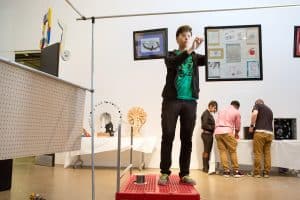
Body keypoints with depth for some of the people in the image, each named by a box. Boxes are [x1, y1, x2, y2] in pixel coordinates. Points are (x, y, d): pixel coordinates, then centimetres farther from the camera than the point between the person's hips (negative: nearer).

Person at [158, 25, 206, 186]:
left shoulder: (195, 57, 16)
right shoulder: (171, 56, 9)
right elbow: (172, 63, -15)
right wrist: (189, 50, -27)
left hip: (190, 101, 3)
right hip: (172, 100, -2)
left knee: (187, 138, 4)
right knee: (168, 136, -2)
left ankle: (184, 174, 12)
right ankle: (164, 173, 7)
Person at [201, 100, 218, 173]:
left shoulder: (209, 114, 15)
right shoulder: (206, 113, -13)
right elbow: (204, 125, -20)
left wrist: (214, 127, 1)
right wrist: (213, 128, -14)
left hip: (209, 134, 9)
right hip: (206, 134, -9)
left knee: (208, 151, 12)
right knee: (206, 151, -4)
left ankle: (207, 167, 19)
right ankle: (205, 168, 3)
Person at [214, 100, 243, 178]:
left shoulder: (221, 111, 24)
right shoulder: (237, 112, 11)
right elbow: (237, 126, 17)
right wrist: (236, 134, 36)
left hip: (217, 132, 5)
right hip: (227, 132, -4)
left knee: (222, 151, 4)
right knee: (233, 151, 4)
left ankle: (226, 171, 0)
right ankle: (236, 171, 5)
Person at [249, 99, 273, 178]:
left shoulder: (257, 105, 10)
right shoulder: (269, 109, 27)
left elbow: (254, 113, -12)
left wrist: (251, 125, -5)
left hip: (260, 132, -5)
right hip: (270, 133, 5)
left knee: (258, 153, 0)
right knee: (267, 153, 11)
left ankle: (257, 173, 5)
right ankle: (266, 173, 14)